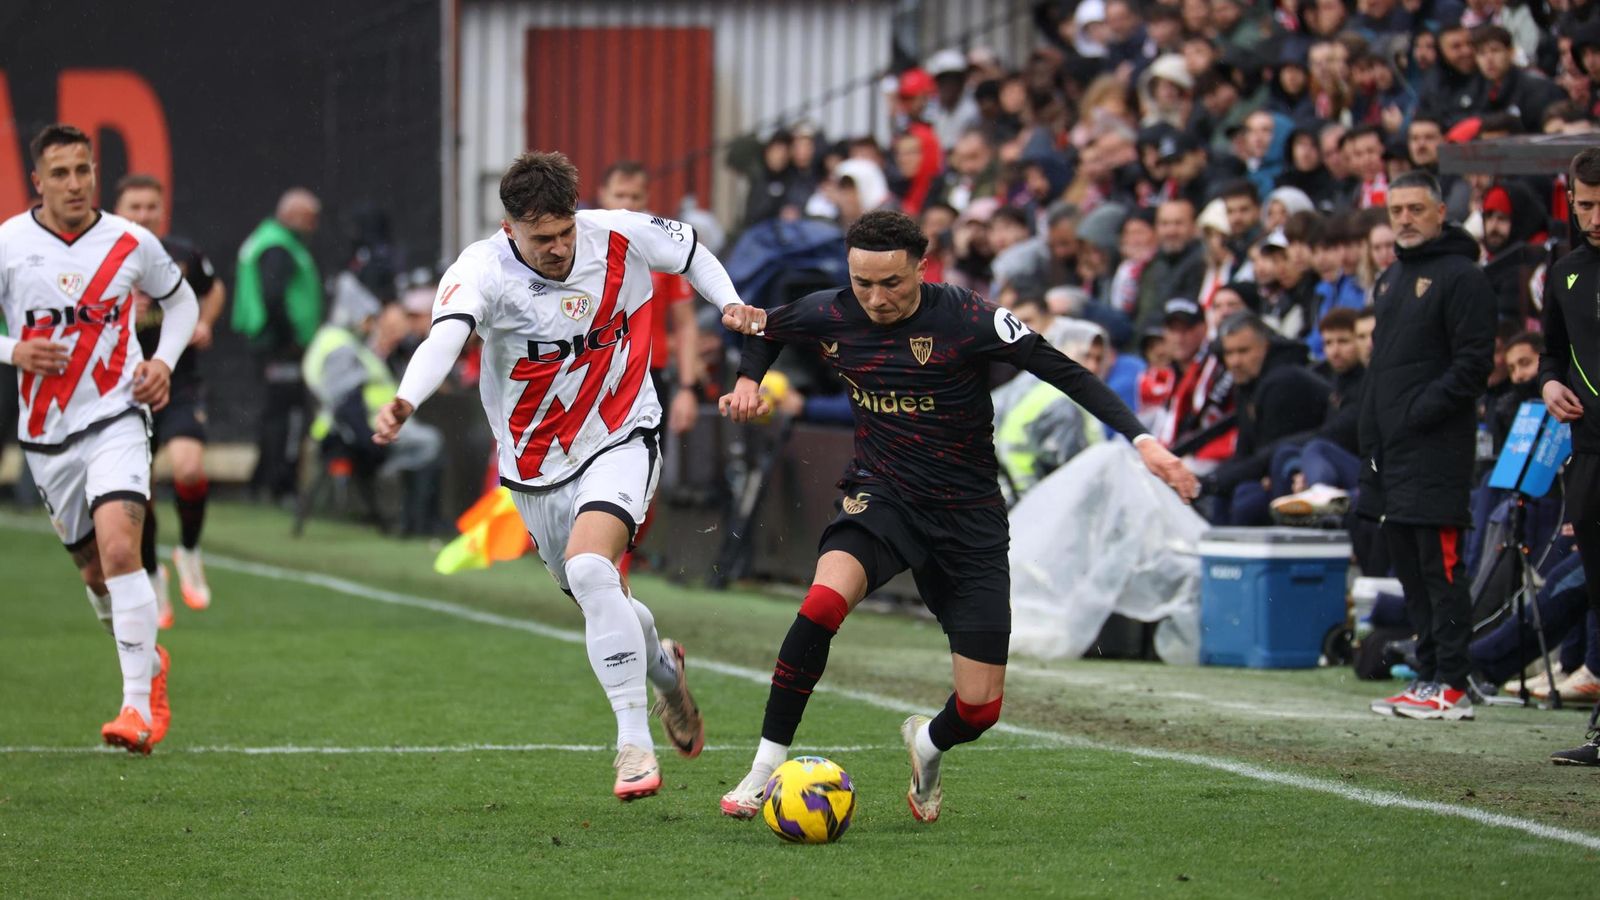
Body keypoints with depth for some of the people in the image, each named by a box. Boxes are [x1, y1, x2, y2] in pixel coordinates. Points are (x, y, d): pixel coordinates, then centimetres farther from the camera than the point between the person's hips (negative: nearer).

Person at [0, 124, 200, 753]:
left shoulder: (131, 244, -2)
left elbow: (181, 300, 17)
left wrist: (164, 361, 0)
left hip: (116, 418, -2)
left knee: (118, 547, -23)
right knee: (94, 571, 13)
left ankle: (139, 704, -22)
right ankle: (149, 662, 41)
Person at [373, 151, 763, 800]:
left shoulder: (620, 237, -14)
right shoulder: (483, 272, -22)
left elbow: (689, 251, 10)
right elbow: (444, 338, -43)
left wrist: (730, 304, -7)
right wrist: (405, 401, -61)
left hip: (620, 439, -2)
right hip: (537, 466, 2)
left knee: (589, 569, -28)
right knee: (602, 602, 16)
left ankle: (634, 740, -22)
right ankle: (662, 667, 53)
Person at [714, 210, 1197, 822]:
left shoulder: (967, 319, -16)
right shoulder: (831, 316, -6)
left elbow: (1066, 373, -15)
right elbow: (766, 329, 18)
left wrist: (1141, 439, -25)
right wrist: (748, 381, 1)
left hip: (969, 518, -1)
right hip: (881, 496, 1)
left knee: (980, 709, -3)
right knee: (824, 602, -33)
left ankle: (927, 744, 36)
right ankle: (765, 769, -20)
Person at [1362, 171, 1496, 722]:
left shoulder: (1461, 277, -8)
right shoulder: (1391, 279, 20)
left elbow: (1473, 363, -14)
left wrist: (1420, 412, -17)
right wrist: (1371, 440, 16)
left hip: (1437, 449, -9)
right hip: (1388, 450, 9)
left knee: (1440, 567, -9)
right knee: (1409, 568, 11)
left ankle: (1451, 686, -9)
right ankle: (1429, 676, 16)